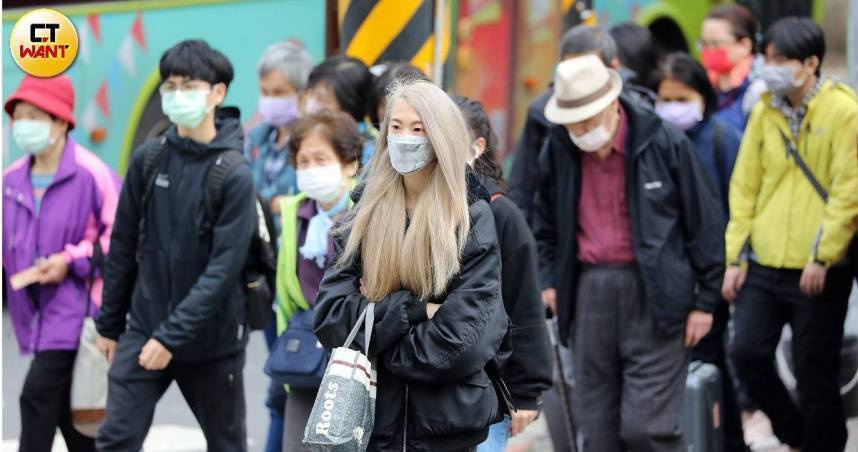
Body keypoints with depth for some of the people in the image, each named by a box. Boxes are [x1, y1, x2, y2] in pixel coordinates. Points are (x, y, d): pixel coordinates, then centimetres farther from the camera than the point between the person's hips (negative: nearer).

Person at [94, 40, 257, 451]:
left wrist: (173, 336, -23)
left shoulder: (235, 175, -13)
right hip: (142, 328, 3)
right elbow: (124, 247, 7)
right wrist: (109, 324, 9)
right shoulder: (148, 159, 0)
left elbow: (224, 268, -18)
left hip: (212, 340, -3)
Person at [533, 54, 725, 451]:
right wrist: (549, 281, 10)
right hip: (590, 294, 5)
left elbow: (706, 223, -1)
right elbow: (546, 222, 23)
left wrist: (704, 300, -2)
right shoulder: (560, 151, 6)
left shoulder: (665, 144, -7)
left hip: (655, 296, -5)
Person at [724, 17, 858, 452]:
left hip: (818, 272, -5)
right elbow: (744, 186, 11)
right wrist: (736, 256, 6)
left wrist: (822, 256, -14)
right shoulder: (765, 111, 9)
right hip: (763, 264, 5)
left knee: (815, 374, 0)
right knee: (747, 353, -4)